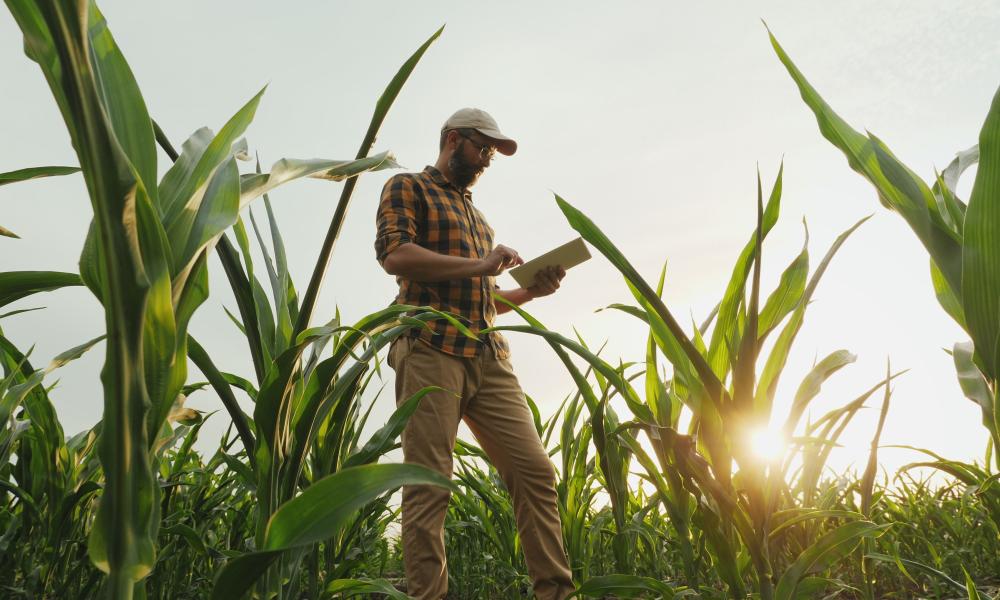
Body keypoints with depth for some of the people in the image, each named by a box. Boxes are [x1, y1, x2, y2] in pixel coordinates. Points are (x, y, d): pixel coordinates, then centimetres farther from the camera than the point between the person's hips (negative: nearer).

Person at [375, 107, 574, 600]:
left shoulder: (475, 213, 31)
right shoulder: (408, 188, 9)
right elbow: (394, 254, -11)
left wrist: (529, 291, 13)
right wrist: (480, 265, -11)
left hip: (489, 357, 7)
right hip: (431, 349, -7)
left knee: (534, 470, -1)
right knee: (428, 484, -7)